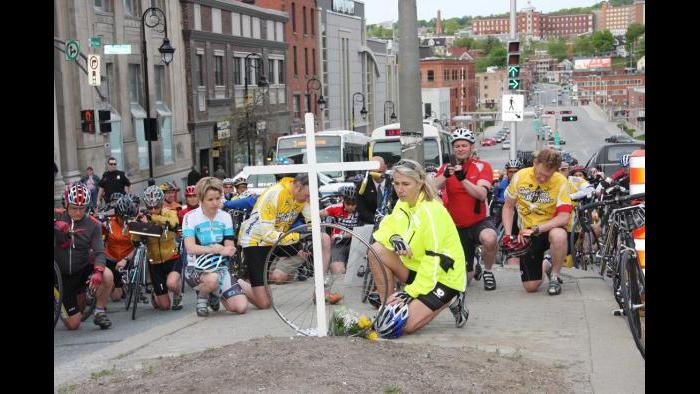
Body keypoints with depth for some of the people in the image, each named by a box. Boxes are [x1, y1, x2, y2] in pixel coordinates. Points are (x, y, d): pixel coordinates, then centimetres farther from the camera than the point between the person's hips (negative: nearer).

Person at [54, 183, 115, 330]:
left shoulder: (93, 224, -8)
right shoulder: (58, 219, -8)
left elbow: (99, 252, -14)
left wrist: (98, 272, -33)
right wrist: (58, 227, -42)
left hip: (83, 270, 1)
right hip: (63, 276, 0)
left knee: (107, 276, -33)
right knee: (73, 325, -1)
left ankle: (99, 312, -9)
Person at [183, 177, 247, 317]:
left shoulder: (225, 217, 6)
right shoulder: (191, 217, -7)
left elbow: (230, 248, 0)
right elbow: (190, 248, -19)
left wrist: (227, 251, -25)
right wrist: (214, 249, -34)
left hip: (220, 268, 4)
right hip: (197, 268, -4)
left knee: (241, 307, -13)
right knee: (212, 279, -40)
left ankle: (214, 294, 19)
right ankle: (202, 297, -3)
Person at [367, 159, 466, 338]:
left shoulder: (431, 211, -24)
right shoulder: (403, 204, 1)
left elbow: (434, 260, -25)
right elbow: (383, 231, 4)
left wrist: (411, 293, -23)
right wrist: (393, 239, -21)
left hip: (444, 276, -7)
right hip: (418, 267, 7)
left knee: (406, 325, -19)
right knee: (377, 251, -13)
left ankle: (450, 300, 5)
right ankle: (387, 307, -2)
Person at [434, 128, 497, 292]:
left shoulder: (482, 166, -6)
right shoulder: (447, 168, 1)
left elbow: (481, 194, -22)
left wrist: (462, 178, -34)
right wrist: (445, 175, -38)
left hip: (479, 222, -2)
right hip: (457, 228, 2)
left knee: (489, 238, -40)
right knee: (463, 280, 5)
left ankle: (488, 272, -10)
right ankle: (474, 270, 44)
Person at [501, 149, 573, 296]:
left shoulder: (560, 182, -16)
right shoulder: (520, 176, -9)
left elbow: (563, 217, -24)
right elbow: (508, 207, 2)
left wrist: (536, 229, -32)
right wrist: (508, 234, -11)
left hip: (550, 228, -2)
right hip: (526, 234, 2)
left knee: (559, 236, -40)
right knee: (531, 287, -5)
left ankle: (555, 277, -13)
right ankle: (543, 264, 31)